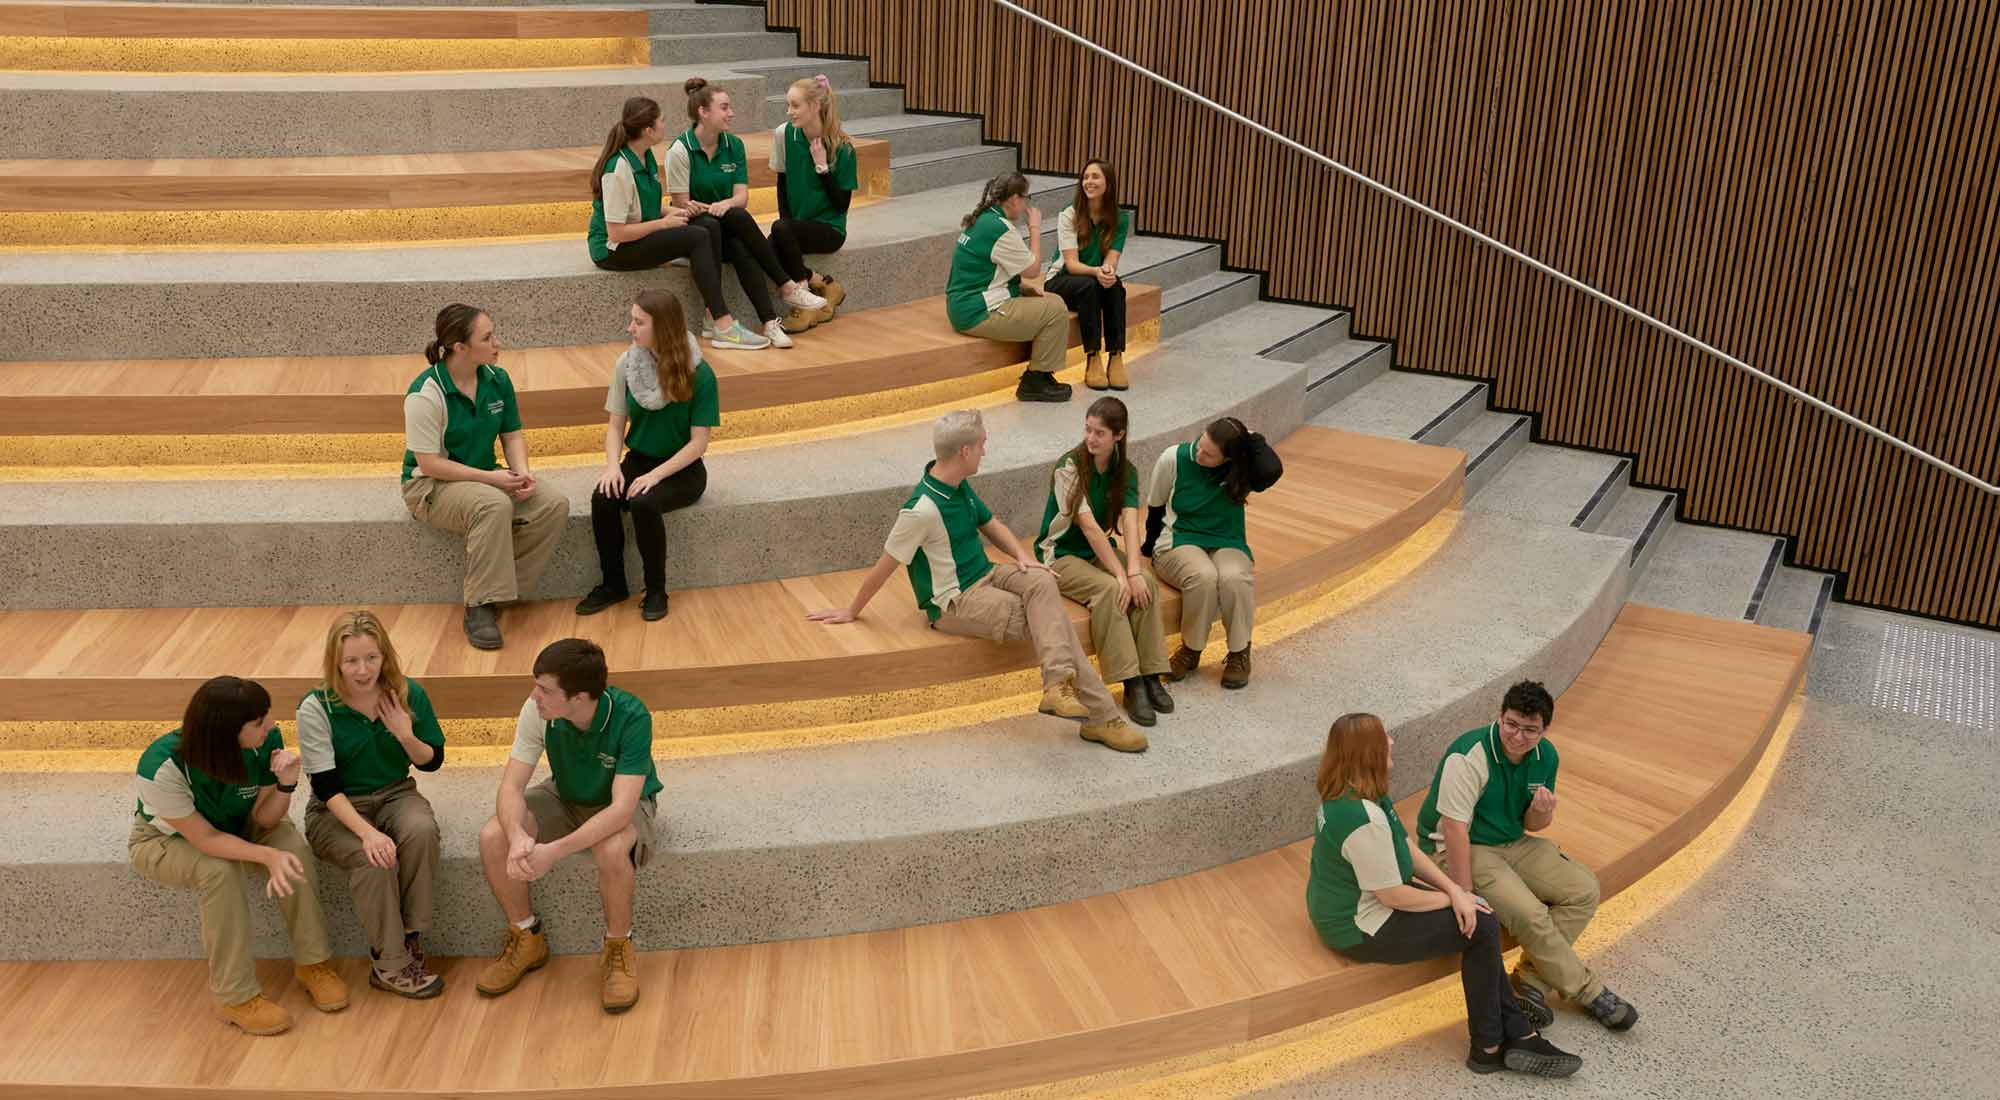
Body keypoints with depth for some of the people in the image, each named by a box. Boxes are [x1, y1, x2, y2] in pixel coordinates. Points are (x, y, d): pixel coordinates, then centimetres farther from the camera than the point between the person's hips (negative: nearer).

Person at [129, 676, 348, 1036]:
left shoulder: (266, 741, -27)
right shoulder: (162, 766, -37)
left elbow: (264, 819, -17)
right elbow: (204, 838, -30)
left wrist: (286, 784, -37)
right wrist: (268, 856, -42)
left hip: (233, 827, 4)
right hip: (166, 840, -4)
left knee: (295, 847, -25)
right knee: (221, 870, -34)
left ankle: (311, 963, -9)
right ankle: (236, 997, -21)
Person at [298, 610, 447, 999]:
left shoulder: (408, 694, -7)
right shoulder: (316, 708, -16)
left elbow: (432, 761, 3)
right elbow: (326, 787, -18)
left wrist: (405, 735, -18)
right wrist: (367, 832, -32)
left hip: (395, 794, 3)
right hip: (337, 809, -3)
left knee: (422, 831, -31)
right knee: (374, 860, -32)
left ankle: (410, 936, -15)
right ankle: (390, 964, -15)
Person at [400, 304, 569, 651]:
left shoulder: (497, 379, 0)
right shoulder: (426, 394, -20)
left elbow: (512, 434, 9)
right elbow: (430, 464, -21)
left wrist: (521, 470, -12)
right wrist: (490, 478, -25)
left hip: (485, 476, 7)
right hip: (430, 486, -7)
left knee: (554, 504, -17)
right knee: (494, 505, -38)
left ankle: (498, 590, -11)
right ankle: (479, 608, -30)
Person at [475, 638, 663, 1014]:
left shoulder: (631, 717, -33)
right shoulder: (538, 710, -22)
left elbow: (621, 808, -37)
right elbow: (511, 786, -20)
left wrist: (554, 851, -46)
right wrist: (517, 835, -42)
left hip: (621, 807, -4)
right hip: (565, 797, 4)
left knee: (612, 851, -38)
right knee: (492, 837, -21)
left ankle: (618, 949, -9)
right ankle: (527, 939, 3)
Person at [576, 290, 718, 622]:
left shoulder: (699, 374, -14)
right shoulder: (627, 365, -1)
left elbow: (699, 442, -14)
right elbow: (616, 424, 3)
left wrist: (655, 475, -23)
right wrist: (612, 465, -16)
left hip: (682, 469, -4)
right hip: (638, 460, 4)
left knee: (643, 503, -33)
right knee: (603, 500, -26)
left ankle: (655, 591, -12)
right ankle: (612, 584, -6)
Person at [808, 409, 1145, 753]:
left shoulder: (962, 487, 6)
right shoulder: (923, 509, -23)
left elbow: (991, 525, 22)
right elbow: (885, 566, -13)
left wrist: (1022, 556, 3)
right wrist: (852, 611, -1)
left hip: (986, 575, 8)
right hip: (954, 602, -8)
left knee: (1042, 583, -24)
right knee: (1050, 620, -23)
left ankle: (1059, 684, -32)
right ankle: (1101, 717, -23)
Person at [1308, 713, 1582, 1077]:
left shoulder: (1350, 794, 2)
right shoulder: (1366, 821, -31)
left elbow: (1408, 851, 7)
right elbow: (1394, 896, -23)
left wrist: (1454, 889, -5)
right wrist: (1452, 898, -7)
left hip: (1348, 905, 10)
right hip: (1359, 928, -10)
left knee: (1479, 915, 8)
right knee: (1481, 927, -4)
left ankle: (1519, 1034, 11)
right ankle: (1488, 1047, 11)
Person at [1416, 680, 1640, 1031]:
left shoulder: (1545, 755, -2)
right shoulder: (1469, 756, -26)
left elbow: (1530, 826, 8)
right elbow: (1455, 828, -26)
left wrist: (1542, 814, -17)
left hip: (1513, 843, 8)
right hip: (1462, 849, -8)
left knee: (1583, 890, -8)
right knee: (1529, 914, -25)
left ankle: (1532, 982, -9)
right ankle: (1589, 992, -5)